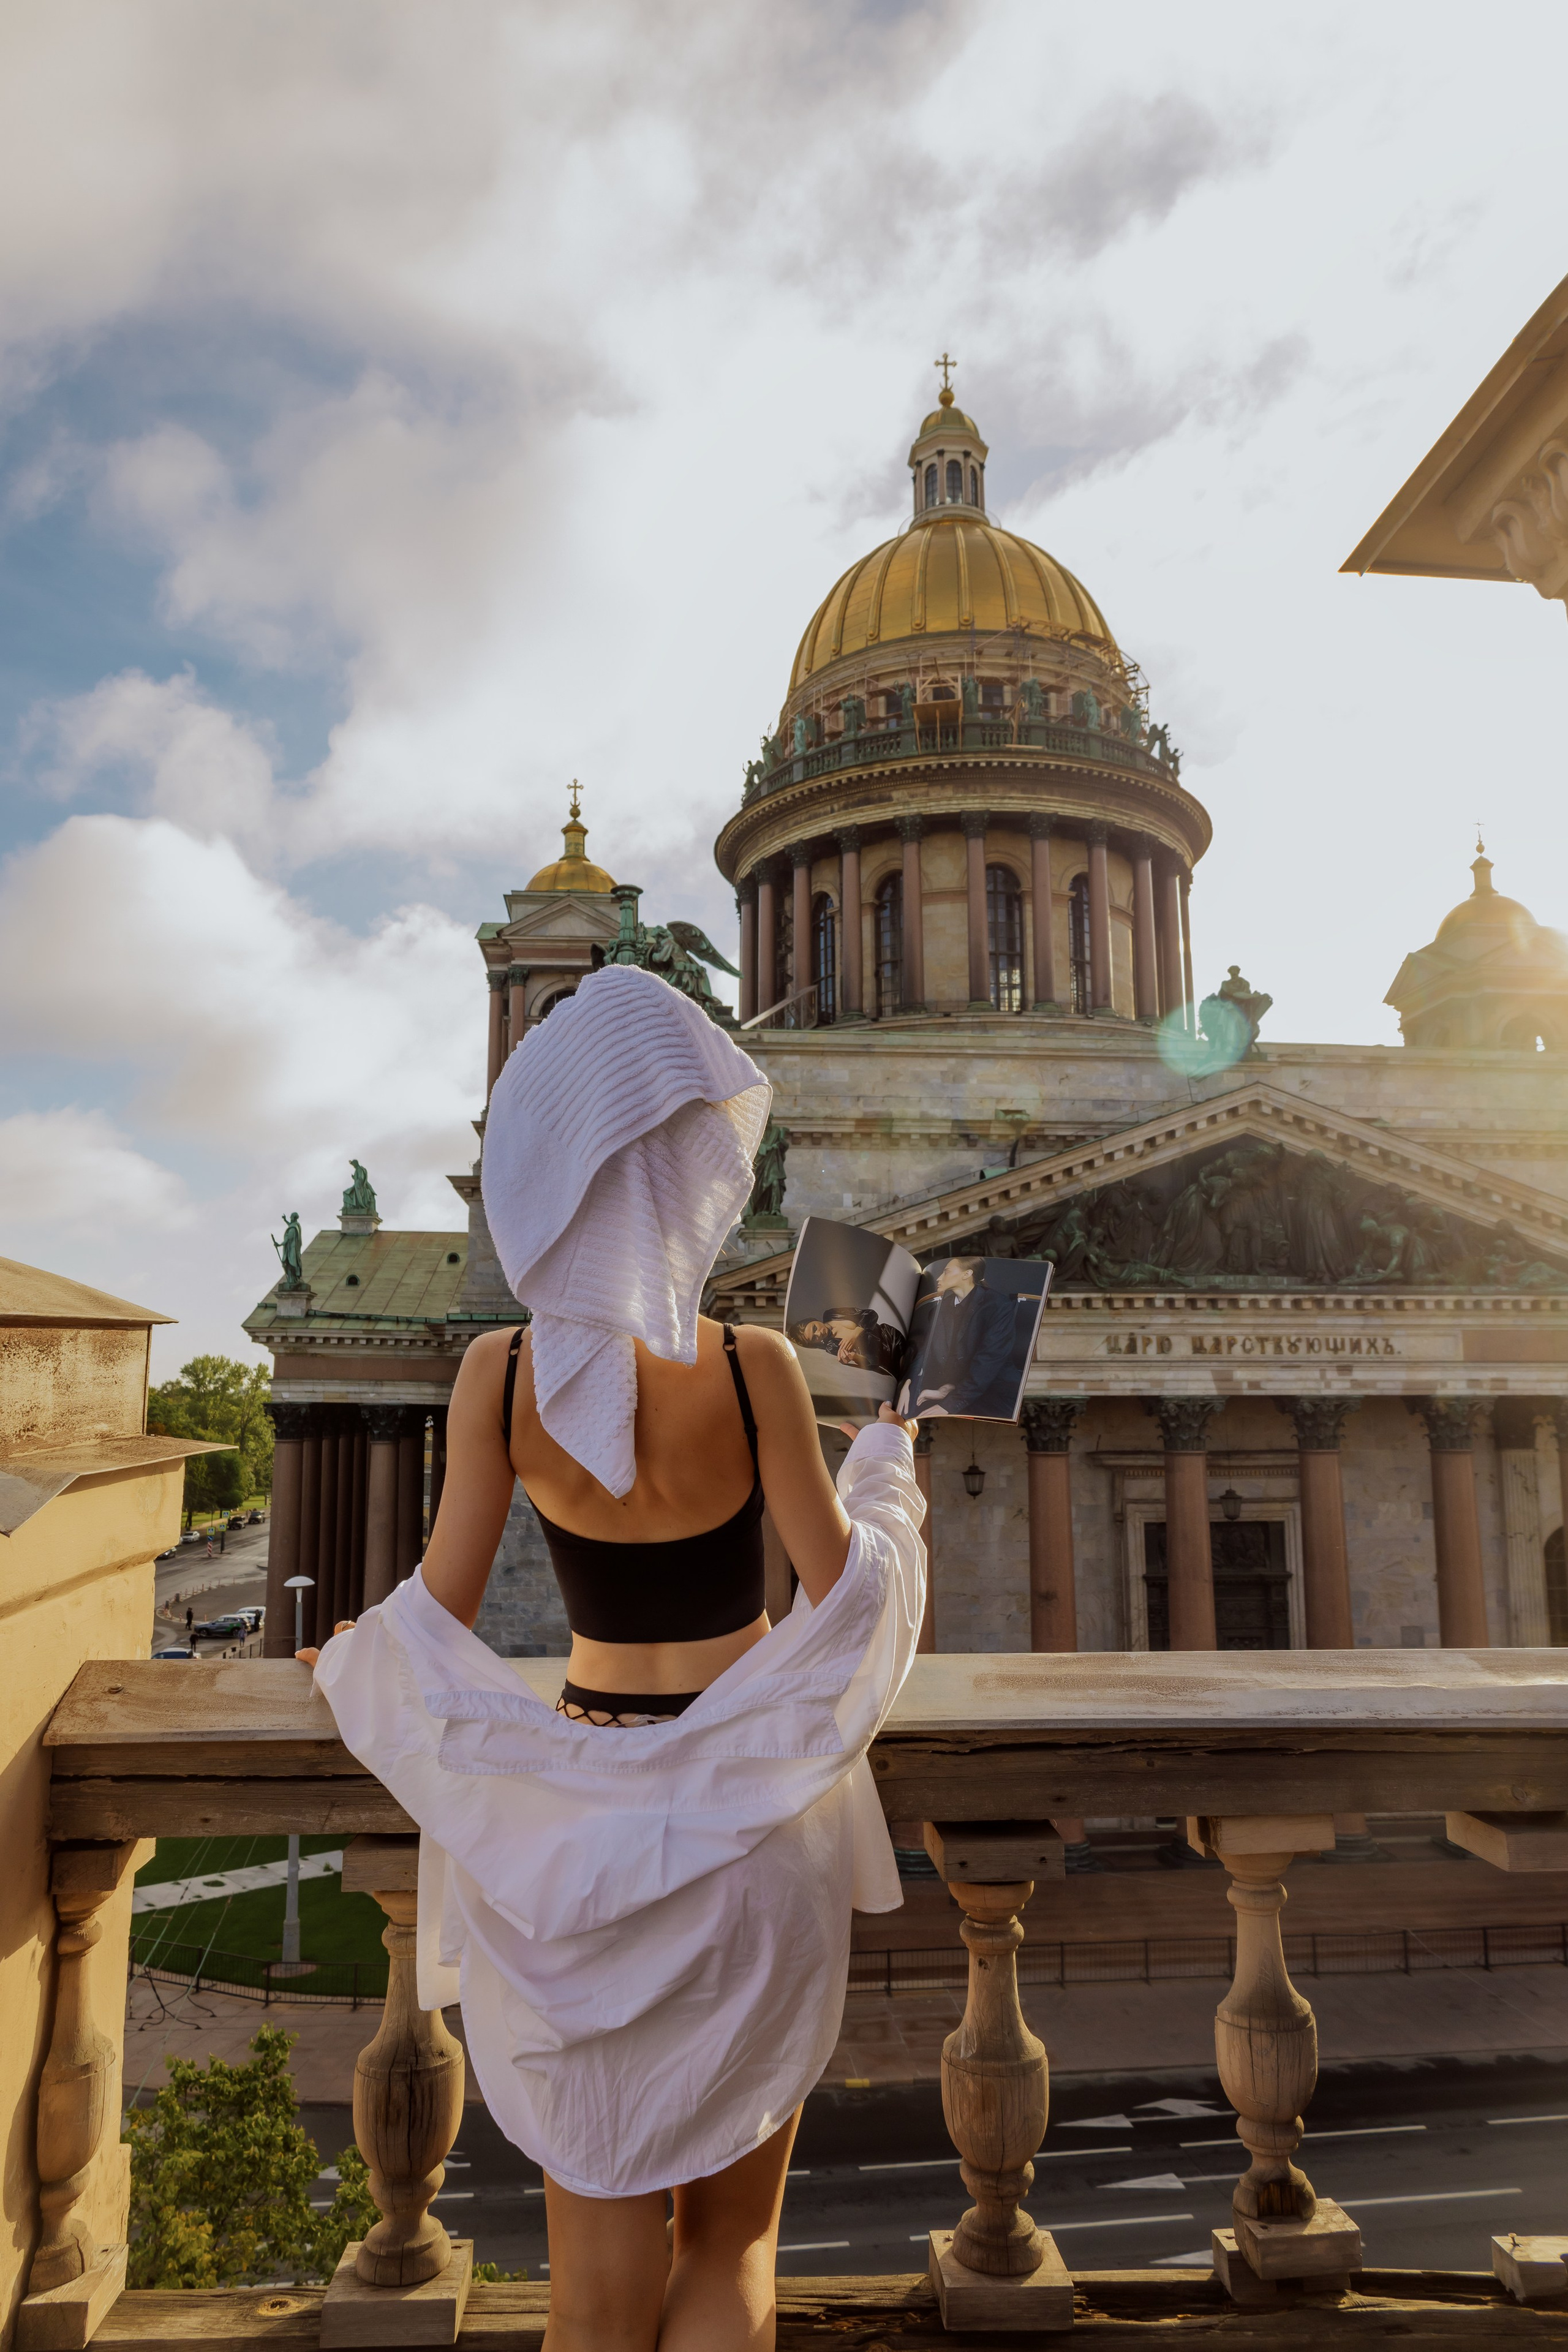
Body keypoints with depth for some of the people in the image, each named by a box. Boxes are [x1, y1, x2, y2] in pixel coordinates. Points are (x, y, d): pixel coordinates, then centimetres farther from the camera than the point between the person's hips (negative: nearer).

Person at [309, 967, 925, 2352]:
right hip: (745, 1816, -2)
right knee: (731, 2238, 18)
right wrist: (887, 1456, 10)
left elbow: (442, 1611, -3)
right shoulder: (752, 1370, -16)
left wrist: (348, 1665, 18)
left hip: (577, 1813, 2)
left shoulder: (501, 1375, -10)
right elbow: (843, 1589, -8)